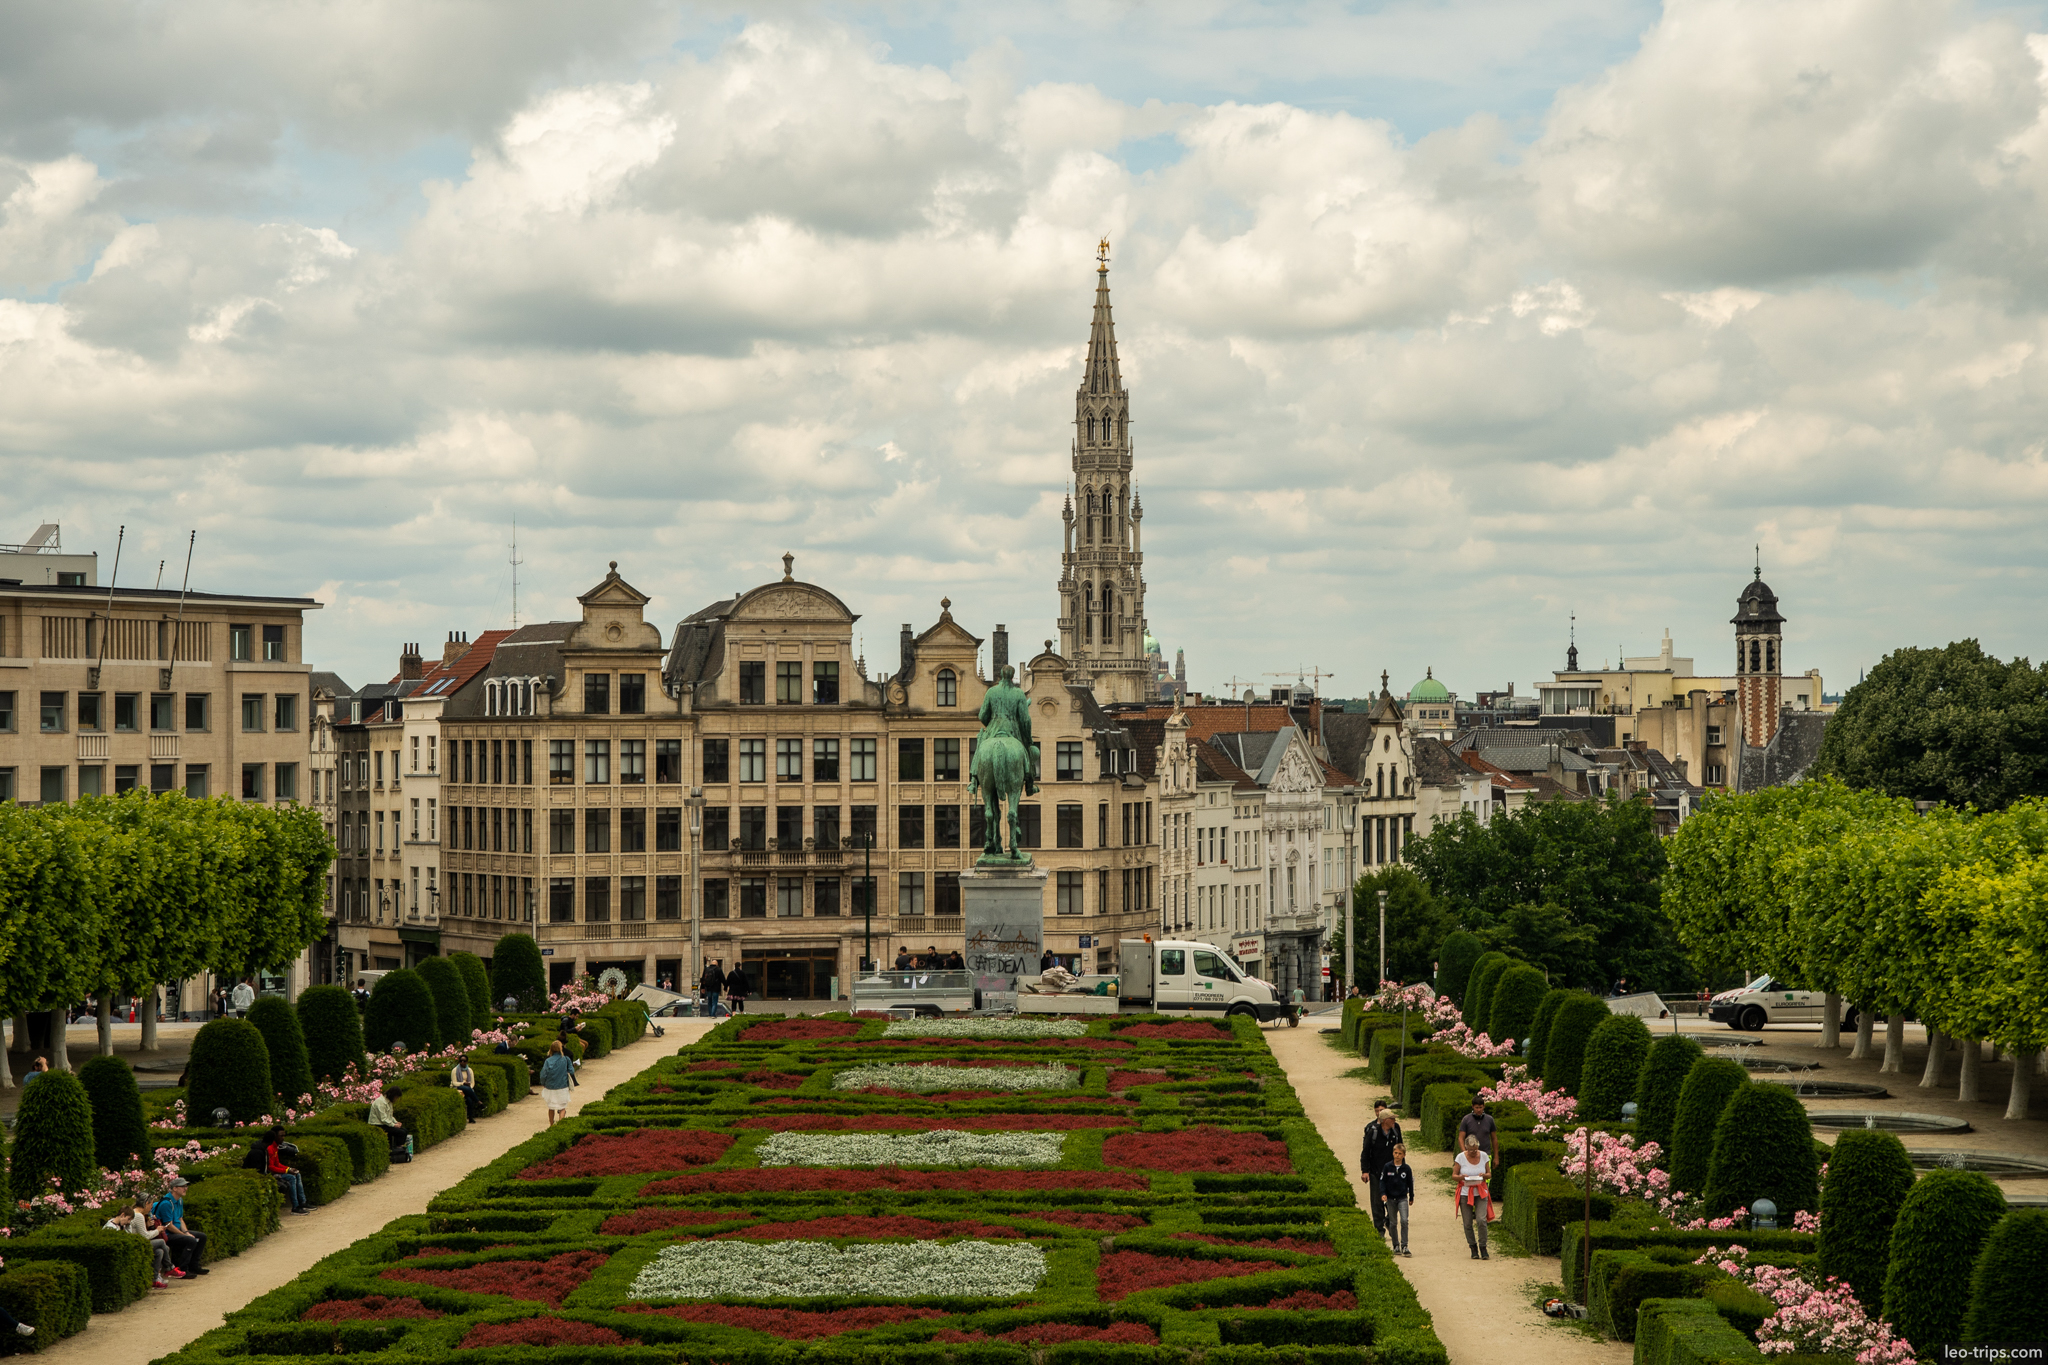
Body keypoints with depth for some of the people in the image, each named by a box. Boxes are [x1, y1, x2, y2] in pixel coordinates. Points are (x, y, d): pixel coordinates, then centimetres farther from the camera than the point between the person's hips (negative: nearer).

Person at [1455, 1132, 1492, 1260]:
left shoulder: (1484, 1156, 1)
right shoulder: (1460, 1157, -5)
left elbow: (1489, 1173, 10)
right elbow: (1454, 1175, 2)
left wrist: (1484, 1175, -13)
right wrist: (1461, 1177, -20)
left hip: (1481, 1193, 0)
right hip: (1465, 1193, 0)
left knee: (1481, 1220, -14)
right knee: (1468, 1223, -1)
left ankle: (1483, 1248, -1)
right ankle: (1473, 1248, 14)